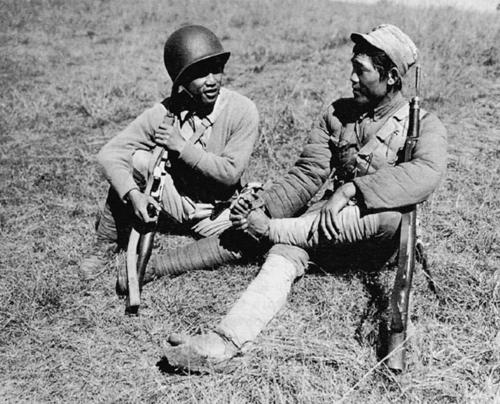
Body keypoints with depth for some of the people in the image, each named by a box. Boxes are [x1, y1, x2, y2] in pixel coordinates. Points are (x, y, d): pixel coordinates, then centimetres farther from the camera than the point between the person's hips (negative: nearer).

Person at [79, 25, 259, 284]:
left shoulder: (243, 111, -19)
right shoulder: (164, 113, -13)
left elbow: (230, 173, -21)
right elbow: (109, 154, -14)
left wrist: (182, 147, -23)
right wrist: (133, 194, -31)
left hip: (216, 211, -1)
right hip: (175, 200, 1)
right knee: (137, 160, -21)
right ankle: (108, 245, -3)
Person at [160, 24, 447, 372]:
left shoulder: (424, 125, -5)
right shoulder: (338, 115, 8)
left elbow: (427, 172, -27)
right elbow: (307, 175, 2)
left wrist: (350, 189, -37)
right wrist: (263, 205, -15)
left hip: (379, 238, -3)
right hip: (330, 225, 4)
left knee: (390, 214, -36)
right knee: (285, 253, -25)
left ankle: (266, 229, -23)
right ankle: (226, 341, -44)